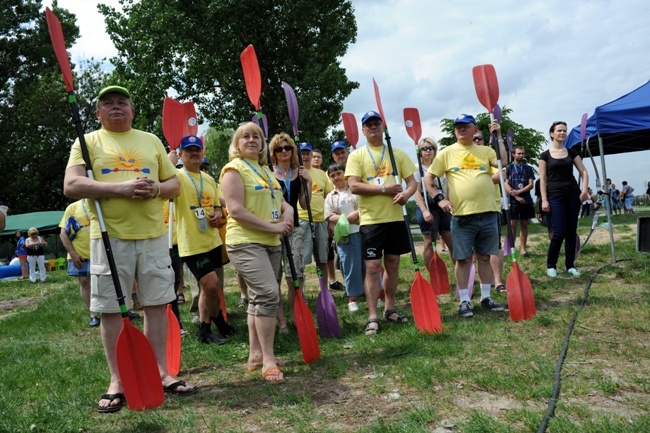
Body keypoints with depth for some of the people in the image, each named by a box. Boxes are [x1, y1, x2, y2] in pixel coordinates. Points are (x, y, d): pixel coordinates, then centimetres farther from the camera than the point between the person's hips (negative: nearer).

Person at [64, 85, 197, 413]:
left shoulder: (151, 141, 15)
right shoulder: (88, 142, 7)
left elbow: (175, 185, 14)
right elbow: (71, 186, -7)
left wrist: (157, 189, -9)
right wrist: (120, 188, -18)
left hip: (153, 235, 3)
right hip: (109, 237, -2)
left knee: (157, 304, 5)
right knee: (111, 309, 2)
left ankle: (161, 374, 16)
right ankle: (117, 382, 14)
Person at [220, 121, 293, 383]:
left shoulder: (265, 170, 19)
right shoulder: (234, 169, -7)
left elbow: (279, 200, 24)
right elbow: (236, 210, -17)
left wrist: (287, 211, -1)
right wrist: (273, 226, -17)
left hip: (271, 243, 9)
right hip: (245, 243, -8)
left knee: (258, 298, 11)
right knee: (268, 293, -18)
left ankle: (255, 355, 20)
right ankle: (268, 360, -10)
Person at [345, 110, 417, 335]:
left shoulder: (398, 153, 11)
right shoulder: (357, 156, 1)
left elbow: (412, 182, 7)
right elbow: (353, 186, -11)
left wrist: (405, 194, -15)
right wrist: (384, 189, -16)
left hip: (395, 217, 4)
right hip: (371, 219, -3)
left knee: (392, 264, 11)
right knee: (372, 267, -4)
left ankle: (390, 309, 25)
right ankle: (372, 317, 2)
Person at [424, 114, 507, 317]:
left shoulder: (486, 151, 11)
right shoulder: (447, 153, 5)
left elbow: (504, 164, -7)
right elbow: (428, 178, 4)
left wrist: (498, 137, -4)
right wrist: (439, 198, -7)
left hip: (488, 212, 2)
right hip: (462, 214, -2)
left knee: (485, 256, 11)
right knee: (463, 259, 2)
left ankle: (486, 297, 24)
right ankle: (464, 301, 12)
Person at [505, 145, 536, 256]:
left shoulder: (528, 168, 10)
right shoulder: (509, 168, 3)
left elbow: (531, 184, 3)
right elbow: (506, 185, -3)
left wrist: (518, 191, -11)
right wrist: (516, 197, -11)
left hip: (526, 200, 3)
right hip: (513, 200, -3)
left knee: (524, 224, 5)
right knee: (513, 224, -5)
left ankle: (523, 248, 9)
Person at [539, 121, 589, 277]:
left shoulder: (572, 152, 10)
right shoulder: (545, 155, 1)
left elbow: (583, 172, 8)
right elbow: (543, 179, -1)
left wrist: (584, 189, -7)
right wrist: (544, 200, -8)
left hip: (573, 194, 3)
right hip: (555, 196, -3)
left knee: (571, 232, 6)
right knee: (559, 232, -9)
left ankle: (570, 265, 15)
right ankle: (550, 265, 7)